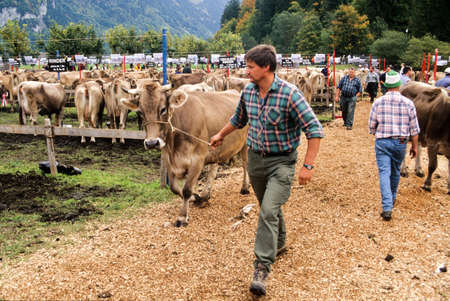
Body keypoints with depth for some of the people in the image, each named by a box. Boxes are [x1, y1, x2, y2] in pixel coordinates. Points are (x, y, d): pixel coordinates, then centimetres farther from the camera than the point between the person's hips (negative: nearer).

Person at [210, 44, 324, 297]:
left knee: (268, 211, -16)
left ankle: (262, 268, -9)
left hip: (281, 162, -6)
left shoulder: (289, 94, -21)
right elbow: (239, 119, 20)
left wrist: (308, 165, -24)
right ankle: (279, 244, 45)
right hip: (255, 158, 6)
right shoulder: (248, 92, -1)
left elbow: (314, 129, -20)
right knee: (269, 207, 20)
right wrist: (221, 135, 32)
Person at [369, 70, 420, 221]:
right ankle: (392, 199, 40)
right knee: (395, 172, 20)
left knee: (384, 173, -1)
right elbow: (414, 129, -1)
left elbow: (371, 126, 0)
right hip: (400, 143, 1)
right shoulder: (408, 103, -5)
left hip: (382, 142, -1)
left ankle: (387, 207, -11)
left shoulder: (378, 102, -6)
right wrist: (414, 146, 9)